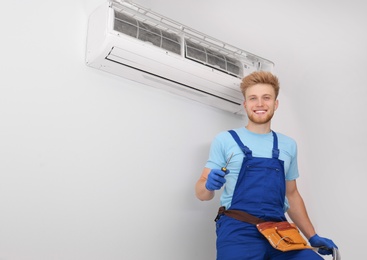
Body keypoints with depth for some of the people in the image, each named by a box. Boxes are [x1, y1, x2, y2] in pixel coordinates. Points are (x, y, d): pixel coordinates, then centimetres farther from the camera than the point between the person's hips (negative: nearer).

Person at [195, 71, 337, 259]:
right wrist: (209, 185, -20)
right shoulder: (224, 140, 3)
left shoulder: (288, 145, 15)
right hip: (238, 230, -4)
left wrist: (312, 237, 18)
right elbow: (201, 193, 3)